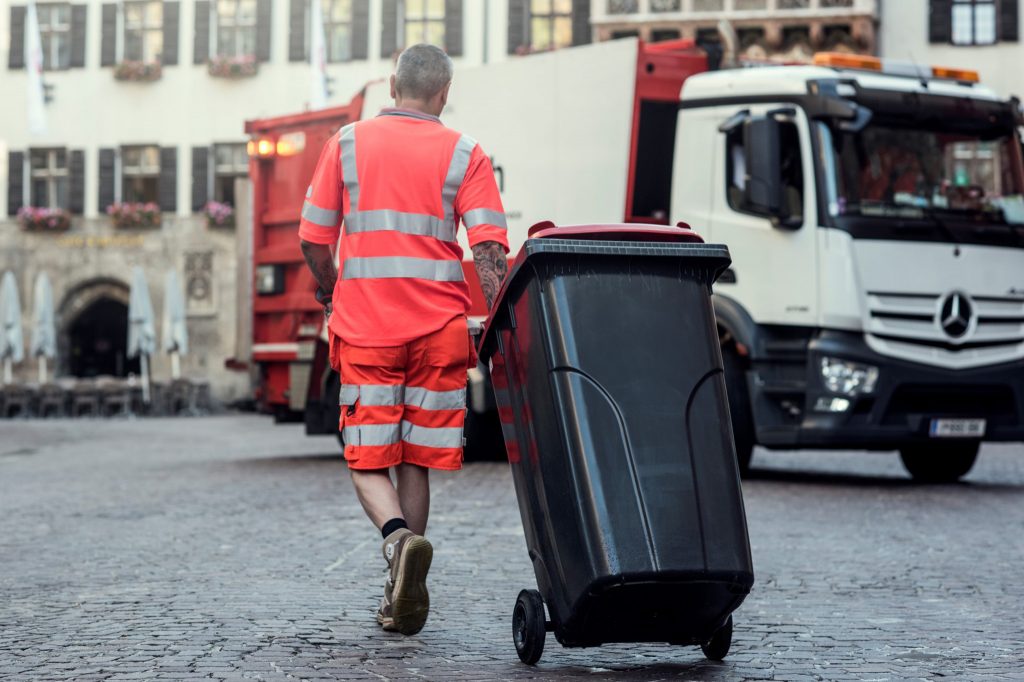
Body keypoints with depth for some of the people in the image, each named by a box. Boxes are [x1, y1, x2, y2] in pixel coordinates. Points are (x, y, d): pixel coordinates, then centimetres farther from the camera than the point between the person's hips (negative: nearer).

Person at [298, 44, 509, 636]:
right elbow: (489, 248, -9)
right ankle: (402, 599, 13)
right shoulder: (463, 154, 1)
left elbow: (313, 238, 6)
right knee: (417, 460, 11)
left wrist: (331, 297, 23)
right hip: (440, 327, 1)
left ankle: (400, 538, -23)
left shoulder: (349, 143, 4)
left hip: (365, 327, 0)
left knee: (369, 461, 7)